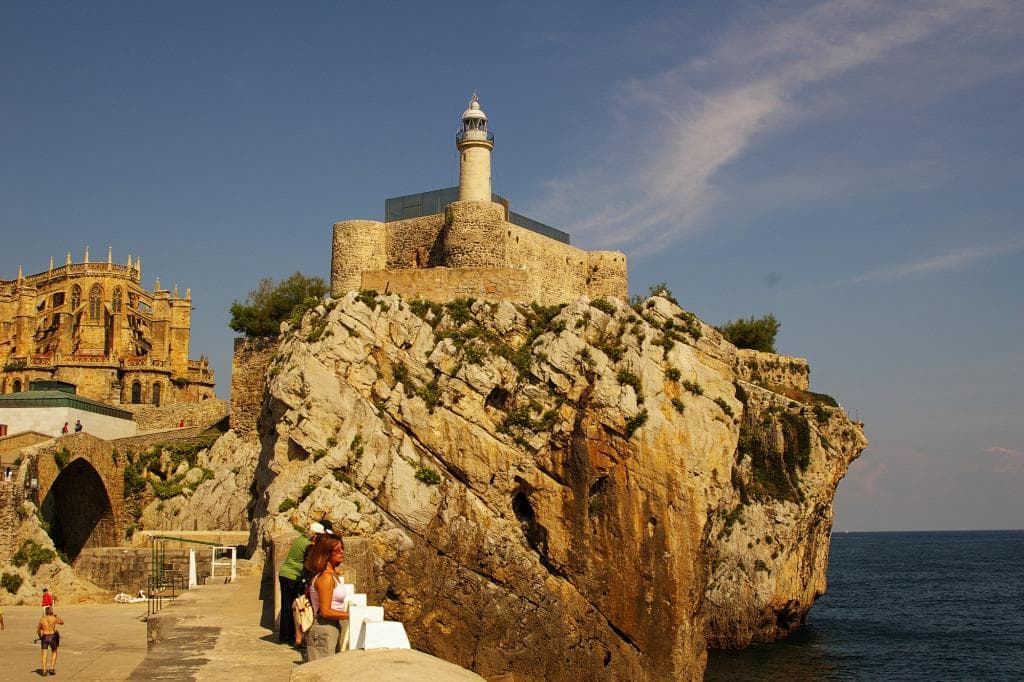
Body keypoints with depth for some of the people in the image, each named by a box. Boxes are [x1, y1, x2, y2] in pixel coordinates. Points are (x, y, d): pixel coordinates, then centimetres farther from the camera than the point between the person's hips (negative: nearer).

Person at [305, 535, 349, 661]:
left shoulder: (334, 573, 10)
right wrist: (349, 615, -17)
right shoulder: (326, 577, -18)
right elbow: (325, 611, -21)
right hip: (324, 630, -10)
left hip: (335, 627, 10)